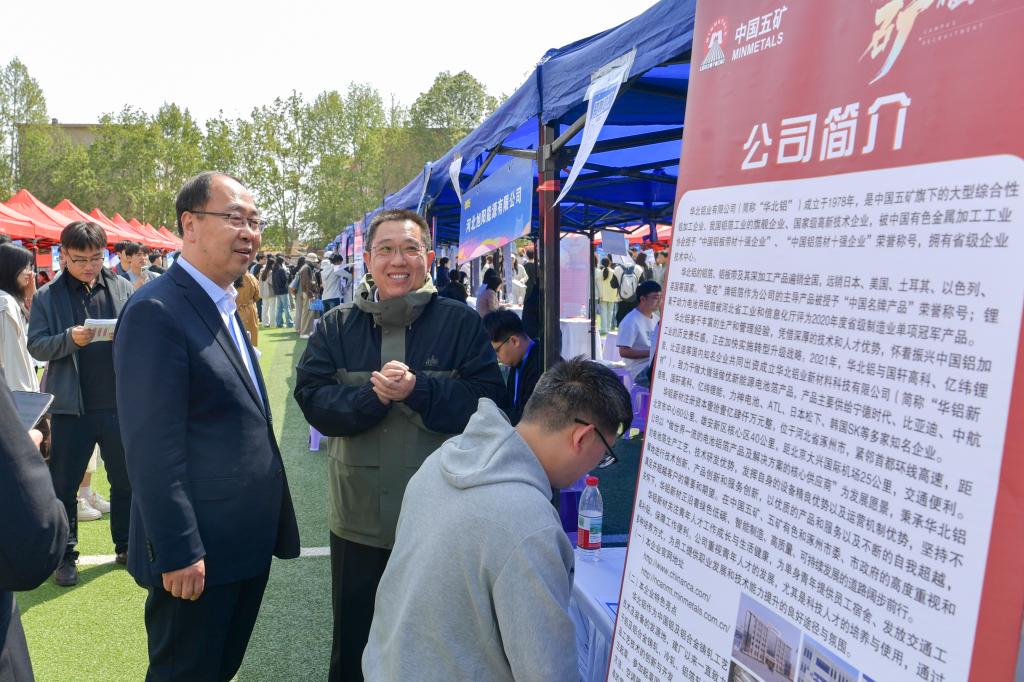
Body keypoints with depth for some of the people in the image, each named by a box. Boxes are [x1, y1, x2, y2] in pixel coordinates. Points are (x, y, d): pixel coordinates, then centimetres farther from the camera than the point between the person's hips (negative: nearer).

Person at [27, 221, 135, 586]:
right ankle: (65, 556, 23)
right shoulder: (47, 297, 0)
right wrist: (70, 339, -21)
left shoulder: (122, 288, 2)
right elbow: (36, 346, -4)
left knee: (126, 478, 13)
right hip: (71, 405, -1)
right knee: (64, 483, 8)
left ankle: (126, 546, 30)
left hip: (119, 402, 1)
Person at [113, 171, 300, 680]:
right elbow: (154, 446, -22)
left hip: (247, 543, 9)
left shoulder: (224, 309, 12)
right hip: (196, 556, -9)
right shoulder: (157, 312, -18)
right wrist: (179, 552, -22)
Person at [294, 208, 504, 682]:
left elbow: (487, 398, -12)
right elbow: (311, 398, -6)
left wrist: (419, 389, -25)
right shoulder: (336, 327, 3)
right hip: (358, 521, 2)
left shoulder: (460, 322, -4)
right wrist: (371, 395, -23)